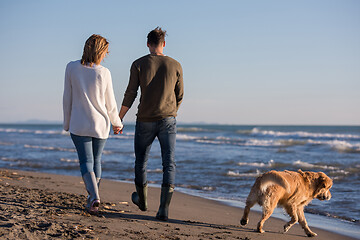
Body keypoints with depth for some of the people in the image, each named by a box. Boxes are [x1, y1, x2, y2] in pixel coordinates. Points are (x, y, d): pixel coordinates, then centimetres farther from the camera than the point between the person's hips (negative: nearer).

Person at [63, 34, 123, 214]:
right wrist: (117, 123, 14)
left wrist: (67, 123, 11)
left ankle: (95, 197, -20)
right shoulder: (104, 73, -10)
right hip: (100, 124, 0)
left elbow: (67, 98, 0)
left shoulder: (72, 68, -6)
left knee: (86, 161, 2)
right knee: (96, 160, 17)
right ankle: (91, 200, 24)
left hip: (79, 124, 0)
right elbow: (110, 104, -3)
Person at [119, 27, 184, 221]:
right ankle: (164, 208, -13)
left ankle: (142, 199, 38)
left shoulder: (138, 65, -2)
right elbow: (179, 96, 10)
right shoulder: (175, 66, 2)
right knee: (169, 163, -1)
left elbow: (130, 94, -3)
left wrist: (118, 118, 6)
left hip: (145, 120, 0)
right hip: (167, 119, 0)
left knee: (141, 160, 19)